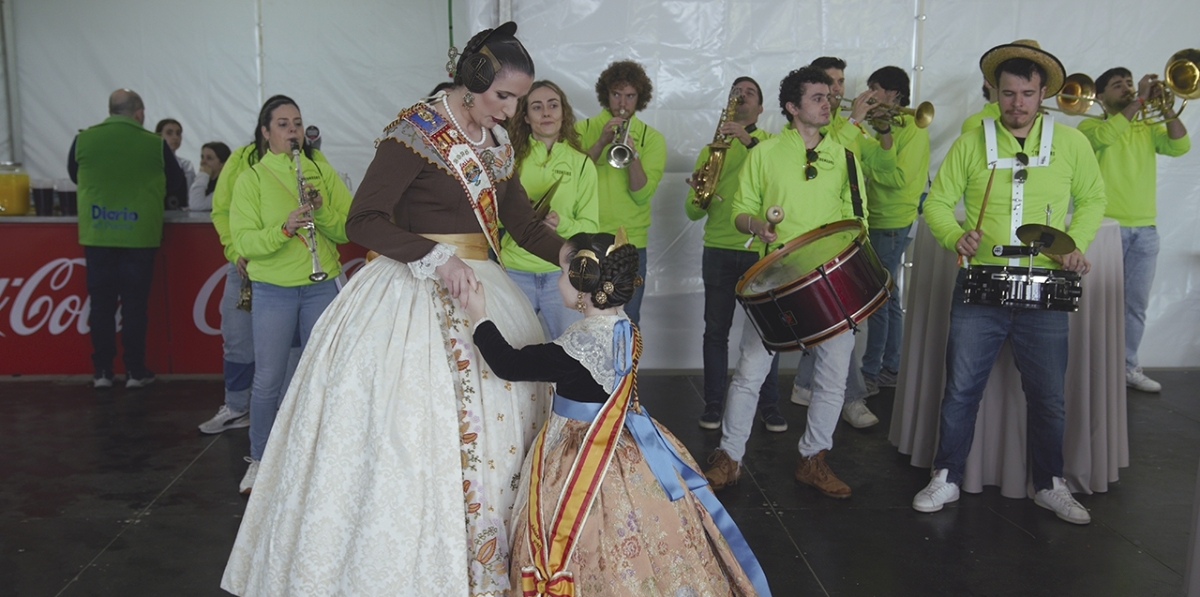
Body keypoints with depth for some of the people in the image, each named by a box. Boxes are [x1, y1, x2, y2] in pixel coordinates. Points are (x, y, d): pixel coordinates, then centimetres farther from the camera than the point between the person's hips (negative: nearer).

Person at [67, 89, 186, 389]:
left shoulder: (83, 140, -1)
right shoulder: (155, 144, -7)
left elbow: (74, 177, 16)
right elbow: (178, 187, 5)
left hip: (96, 235, 2)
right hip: (139, 236, -2)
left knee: (101, 302, 9)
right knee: (134, 303, 6)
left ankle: (102, 371, 14)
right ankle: (134, 370, 12)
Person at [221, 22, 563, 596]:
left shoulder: (495, 141, 11)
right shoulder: (419, 131, -11)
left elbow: (525, 225, 13)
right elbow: (362, 221, -15)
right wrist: (433, 256, -24)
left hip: (476, 289, 8)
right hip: (413, 292, -7)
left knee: (490, 426, 7)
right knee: (410, 433, -6)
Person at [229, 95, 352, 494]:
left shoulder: (322, 174, 7)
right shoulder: (250, 179, 1)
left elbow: (348, 229, 0)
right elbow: (243, 241, -9)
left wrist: (322, 211, -18)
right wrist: (284, 228, -25)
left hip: (320, 287, 2)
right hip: (272, 290, -2)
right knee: (268, 379, 1)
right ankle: (259, 461, 17)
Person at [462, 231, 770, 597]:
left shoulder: (579, 345, -26)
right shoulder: (624, 329, -2)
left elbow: (510, 365, -20)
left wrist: (479, 318, -10)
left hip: (584, 458, -9)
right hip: (618, 442, 9)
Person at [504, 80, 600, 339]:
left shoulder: (581, 164, 5)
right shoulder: (512, 159, 4)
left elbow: (590, 225, 1)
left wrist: (562, 224, -18)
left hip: (563, 273, 0)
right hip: (515, 272, 0)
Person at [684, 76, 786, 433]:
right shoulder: (710, 149, 12)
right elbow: (693, 211, 9)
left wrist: (750, 140, -23)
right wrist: (698, 196, -14)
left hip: (762, 249, -1)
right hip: (719, 249, 2)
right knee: (716, 330, 6)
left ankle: (769, 405, 15)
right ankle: (713, 404, 16)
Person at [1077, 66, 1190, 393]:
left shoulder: (1147, 129, 15)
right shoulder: (1090, 125, 1)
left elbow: (1180, 146, 0)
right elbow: (1103, 136, -22)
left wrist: (1166, 108, -8)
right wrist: (1139, 102, -19)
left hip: (1145, 229, 5)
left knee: (1137, 304, 8)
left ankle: (1128, 367, 17)